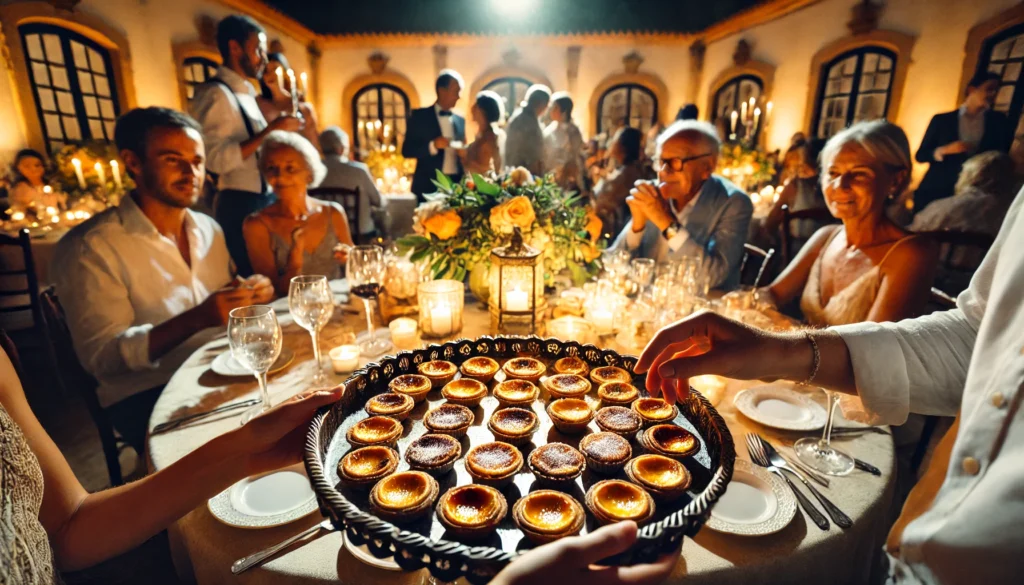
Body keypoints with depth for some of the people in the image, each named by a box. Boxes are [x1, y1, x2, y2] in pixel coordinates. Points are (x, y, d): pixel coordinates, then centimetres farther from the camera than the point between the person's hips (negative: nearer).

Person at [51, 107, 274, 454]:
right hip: (148, 394, -5)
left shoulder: (210, 229, 9)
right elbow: (101, 357, -13)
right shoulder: (89, 247, -9)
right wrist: (196, 319, -27)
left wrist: (249, 294, -7)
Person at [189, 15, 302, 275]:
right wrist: (270, 131, -20)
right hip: (240, 205, -9)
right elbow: (218, 159, -22)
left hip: (262, 201, 9)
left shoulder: (245, 94, 17)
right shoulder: (215, 94, -10)